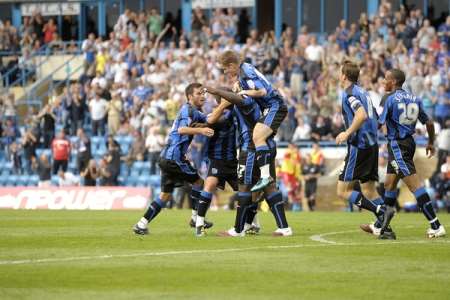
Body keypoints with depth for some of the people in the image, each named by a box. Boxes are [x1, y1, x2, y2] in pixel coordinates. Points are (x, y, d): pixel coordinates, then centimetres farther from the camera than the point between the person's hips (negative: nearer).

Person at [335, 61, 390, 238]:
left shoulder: (349, 93, -10)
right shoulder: (363, 92, 17)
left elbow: (362, 115, -26)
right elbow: (375, 119, 20)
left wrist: (347, 133, -20)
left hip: (359, 147, -9)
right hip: (372, 145, 9)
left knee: (343, 191, -7)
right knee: (369, 191, 13)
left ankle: (381, 212, -19)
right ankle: (381, 226, 6)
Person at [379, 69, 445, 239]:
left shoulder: (388, 98, -10)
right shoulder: (414, 99, 10)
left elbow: (379, 124, -12)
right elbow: (429, 123, 13)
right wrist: (431, 143, 27)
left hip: (397, 145, -8)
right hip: (409, 142, 8)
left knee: (414, 185, -11)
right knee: (389, 184, 18)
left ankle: (436, 226, -16)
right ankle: (383, 226, 27)